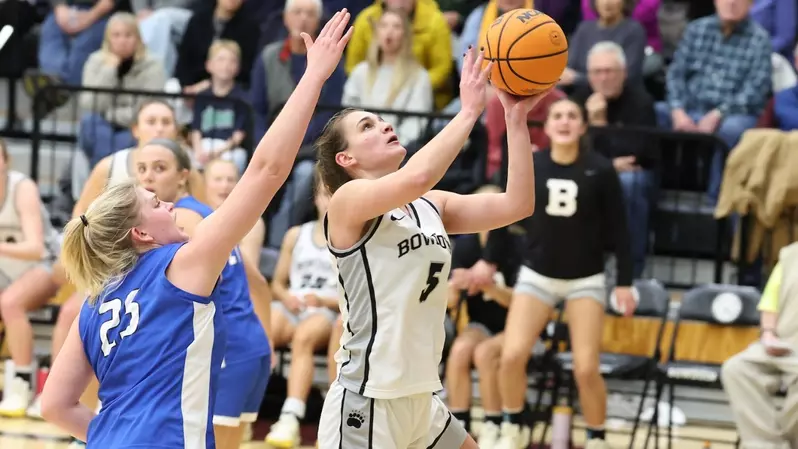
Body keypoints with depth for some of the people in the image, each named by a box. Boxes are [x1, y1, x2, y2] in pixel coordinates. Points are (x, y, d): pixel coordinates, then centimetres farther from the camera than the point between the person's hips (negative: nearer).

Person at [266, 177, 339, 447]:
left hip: (327, 312, -3)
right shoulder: (296, 235, 21)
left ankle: (291, 418, -51)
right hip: (291, 307, 3)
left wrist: (323, 300, -14)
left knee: (304, 336, -39)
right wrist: (286, 297, -2)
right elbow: (277, 283, 22)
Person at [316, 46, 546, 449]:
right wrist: (469, 111, -20)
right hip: (365, 403, -8)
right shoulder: (348, 201, -10)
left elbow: (517, 205, 0)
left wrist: (516, 118, -4)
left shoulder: (431, 206, 11)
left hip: (420, 400, 8)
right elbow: (417, 177, -30)